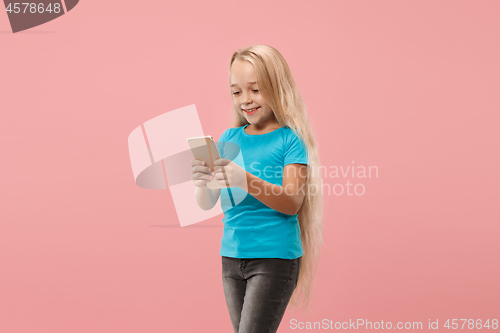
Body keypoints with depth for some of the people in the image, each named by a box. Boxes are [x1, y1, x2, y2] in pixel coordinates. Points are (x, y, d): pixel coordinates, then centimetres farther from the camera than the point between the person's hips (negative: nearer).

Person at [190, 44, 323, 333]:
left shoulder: (289, 139, -6)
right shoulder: (229, 138, 8)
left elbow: (292, 203, -15)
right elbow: (207, 204, 5)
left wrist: (246, 180, -28)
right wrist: (202, 183, -18)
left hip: (275, 257, -5)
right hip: (232, 255, 6)